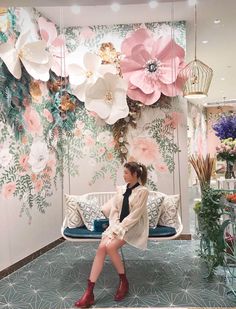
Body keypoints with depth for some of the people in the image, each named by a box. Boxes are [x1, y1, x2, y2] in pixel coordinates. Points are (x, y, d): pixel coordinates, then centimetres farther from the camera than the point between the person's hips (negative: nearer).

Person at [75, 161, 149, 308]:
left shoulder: (142, 191, -8)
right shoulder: (121, 189, 11)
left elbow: (135, 215, -14)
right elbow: (114, 210, 9)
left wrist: (120, 229, -17)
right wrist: (115, 226, -7)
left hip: (133, 227, -5)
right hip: (119, 225, 5)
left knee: (110, 246, -28)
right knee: (101, 247, -21)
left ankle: (124, 282, -4)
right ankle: (89, 292, -21)